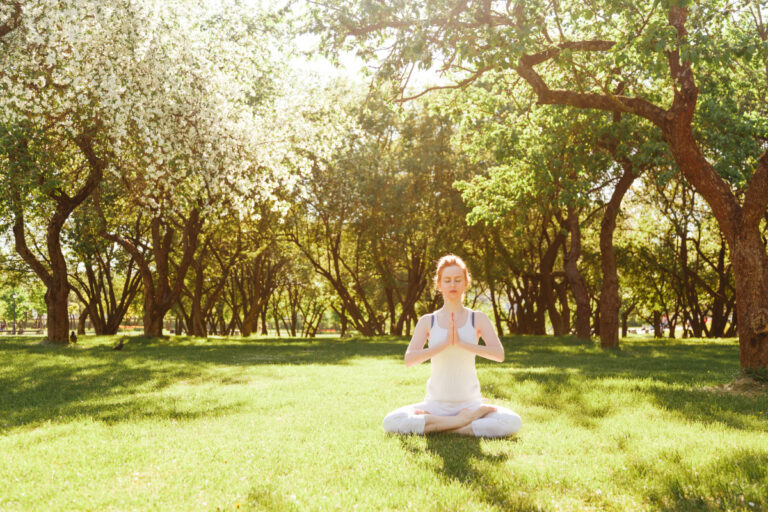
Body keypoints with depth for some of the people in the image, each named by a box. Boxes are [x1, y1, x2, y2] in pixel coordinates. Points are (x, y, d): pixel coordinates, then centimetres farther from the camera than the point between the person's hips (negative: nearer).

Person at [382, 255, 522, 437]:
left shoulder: (478, 319, 3)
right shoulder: (427, 321, 3)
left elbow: (499, 354, -12)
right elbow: (409, 360, -11)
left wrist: (461, 343, -24)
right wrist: (444, 344, -22)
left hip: (470, 403, 0)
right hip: (436, 405, 0)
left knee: (513, 423, -28)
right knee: (391, 422, -26)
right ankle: (462, 421, -18)